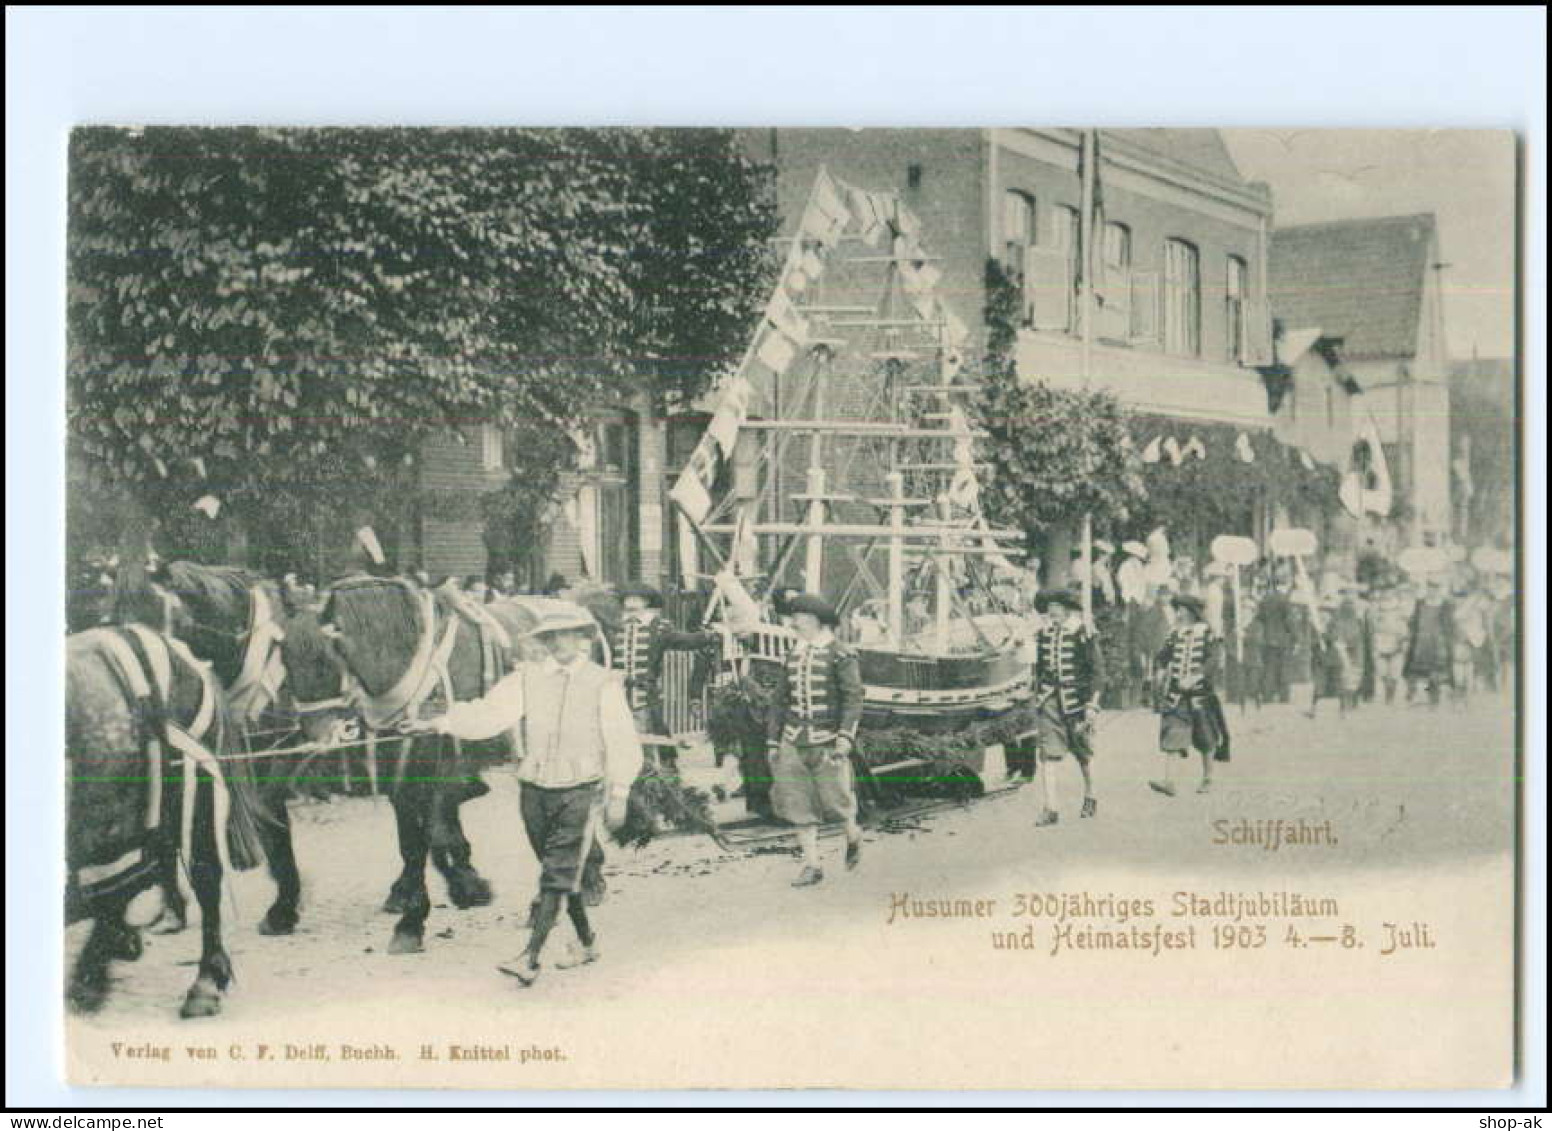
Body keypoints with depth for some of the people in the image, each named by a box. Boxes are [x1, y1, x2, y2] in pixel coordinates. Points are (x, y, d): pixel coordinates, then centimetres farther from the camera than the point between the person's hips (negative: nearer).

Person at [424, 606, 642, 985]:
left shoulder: (603, 684, -3)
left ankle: (530, 958, -12)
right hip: (535, 789, 4)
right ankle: (586, 942, 33)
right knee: (563, 874, 15)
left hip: (581, 791, -4)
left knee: (556, 876, -10)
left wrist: (618, 796, -5)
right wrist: (445, 722, -25)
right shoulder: (527, 678, 3)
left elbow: (622, 743, -2)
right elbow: (489, 713, -9)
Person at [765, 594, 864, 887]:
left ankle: (853, 835, 32)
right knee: (799, 803, -1)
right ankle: (811, 866, 4)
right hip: (794, 742, 5)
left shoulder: (842, 656, -8)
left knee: (834, 800, 0)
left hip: (827, 742, -5)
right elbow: (780, 700, 14)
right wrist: (772, 742, 10)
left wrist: (845, 740, -24)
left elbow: (853, 700, -13)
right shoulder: (793, 656, 11)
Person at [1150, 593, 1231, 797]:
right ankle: (1167, 781, -16)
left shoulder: (1207, 634, -5)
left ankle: (1207, 779, 23)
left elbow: (1212, 660, -15)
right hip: (1175, 694, 3)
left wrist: (1195, 677, -28)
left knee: (1206, 740, 7)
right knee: (1171, 734, -10)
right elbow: (1164, 654, 22)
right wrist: (1162, 669, 3)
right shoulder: (1175, 635, 8)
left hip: (1200, 693, -3)